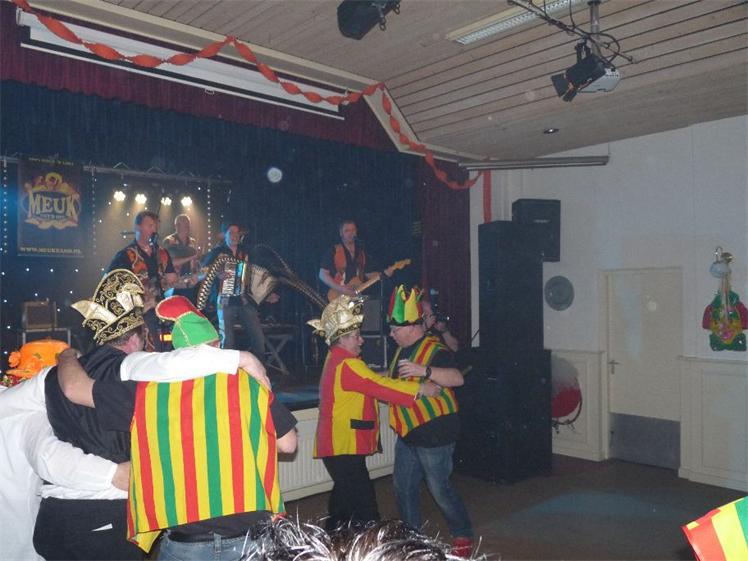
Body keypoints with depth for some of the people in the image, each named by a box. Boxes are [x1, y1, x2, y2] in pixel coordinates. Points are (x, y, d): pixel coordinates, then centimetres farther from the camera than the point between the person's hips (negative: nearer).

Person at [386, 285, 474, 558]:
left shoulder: (435, 350, -19)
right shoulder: (403, 350, 10)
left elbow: (457, 378, -35)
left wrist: (424, 370, -45)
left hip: (434, 433, -9)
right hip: (408, 434, 9)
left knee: (440, 488, 2)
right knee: (403, 486, 14)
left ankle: (463, 536, 24)